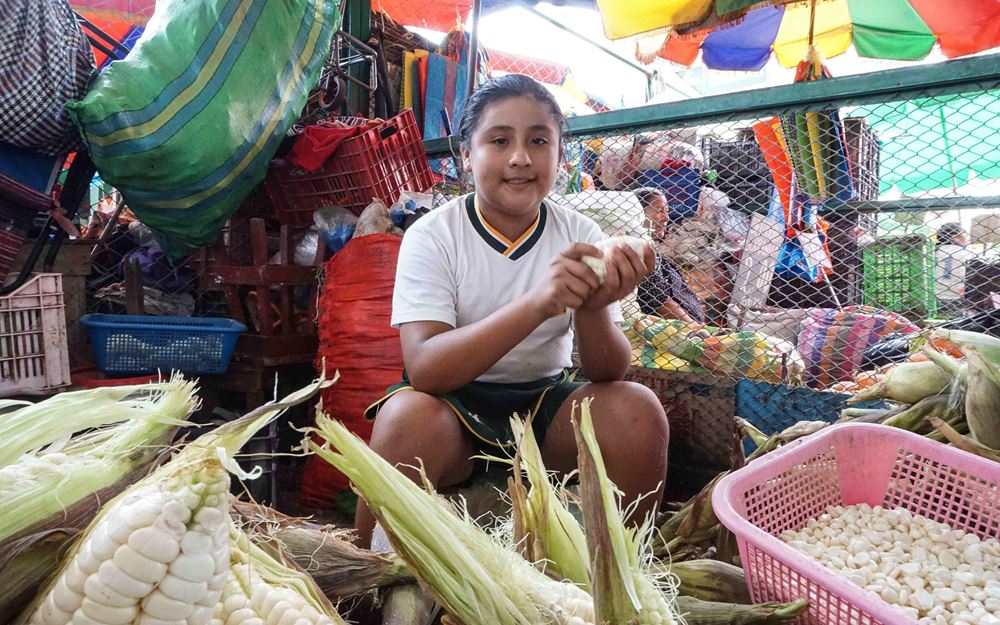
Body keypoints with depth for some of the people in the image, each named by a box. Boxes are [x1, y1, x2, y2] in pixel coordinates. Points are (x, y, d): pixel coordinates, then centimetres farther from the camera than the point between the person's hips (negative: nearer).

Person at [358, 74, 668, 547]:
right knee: (409, 418, -33)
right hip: (454, 402, -2)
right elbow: (423, 369, -25)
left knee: (637, 412, -22)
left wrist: (592, 309, -31)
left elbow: (608, 374, -8)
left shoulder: (581, 236, -3)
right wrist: (536, 304, -38)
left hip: (546, 403, 3)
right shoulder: (432, 237, -11)